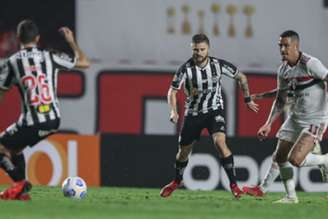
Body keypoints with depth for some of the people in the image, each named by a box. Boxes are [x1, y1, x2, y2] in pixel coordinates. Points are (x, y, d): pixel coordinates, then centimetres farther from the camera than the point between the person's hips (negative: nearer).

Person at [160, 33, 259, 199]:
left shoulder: (218, 65, -14)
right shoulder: (186, 69, -16)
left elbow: (241, 77, 3)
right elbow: (172, 91, -10)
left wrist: (248, 100, 8)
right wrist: (173, 111, -27)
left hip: (214, 110, -1)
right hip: (193, 113, 1)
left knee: (220, 142, -25)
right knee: (184, 150, 12)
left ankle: (233, 184, -19)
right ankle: (177, 181, 41)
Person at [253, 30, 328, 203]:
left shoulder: (310, 64, -19)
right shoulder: (283, 70, 5)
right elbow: (280, 100, 16)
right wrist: (268, 124, 10)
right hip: (295, 118, 8)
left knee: (295, 159, -19)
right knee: (280, 157, 7)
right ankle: (291, 196, 22)